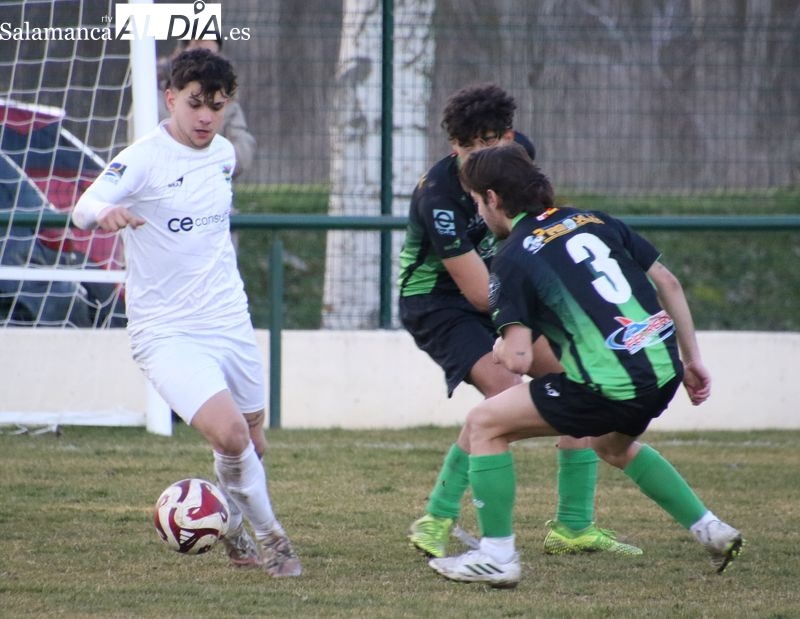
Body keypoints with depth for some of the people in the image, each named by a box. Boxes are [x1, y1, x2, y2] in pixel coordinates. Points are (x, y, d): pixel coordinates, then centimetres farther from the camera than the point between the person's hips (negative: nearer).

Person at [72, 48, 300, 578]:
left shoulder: (225, 154, 7)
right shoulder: (144, 158, -14)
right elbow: (84, 207, -28)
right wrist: (104, 213, -50)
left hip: (231, 323, 6)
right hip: (167, 332, -6)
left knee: (253, 444, 14)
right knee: (229, 433, -23)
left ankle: (236, 535, 42)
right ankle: (269, 536, 0)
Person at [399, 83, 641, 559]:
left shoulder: (518, 150, -10)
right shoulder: (438, 196, -31)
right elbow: (480, 293, -29)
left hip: (501, 291, 8)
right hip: (437, 302, -8)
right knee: (506, 391, -28)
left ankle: (574, 527, 8)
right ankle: (436, 521, -19)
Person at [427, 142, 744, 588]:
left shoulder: (513, 260, -3)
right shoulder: (594, 221, 15)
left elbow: (518, 360, -8)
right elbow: (668, 283, 16)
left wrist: (504, 350, 16)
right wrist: (692, 359, 21)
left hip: (612, 384, -7)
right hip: (663, 369, 7)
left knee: (484, 425, 6)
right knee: (613, 445, 38)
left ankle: (498, 557, 7)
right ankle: (711, 530, 33)